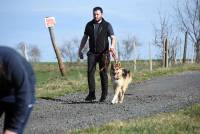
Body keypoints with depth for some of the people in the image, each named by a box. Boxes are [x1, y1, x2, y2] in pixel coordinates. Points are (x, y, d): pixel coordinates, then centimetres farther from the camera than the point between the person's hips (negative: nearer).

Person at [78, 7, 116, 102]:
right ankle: (91, 94, -8)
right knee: (90, 72, -10)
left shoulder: (107, 25, -1)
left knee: (103, 73, 0)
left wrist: (112, 45, -31)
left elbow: (113, 37, -10)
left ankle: (104, 95, 8)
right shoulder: (89, 25, 8)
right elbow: (84, 38, 16)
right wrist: (80, 50, 11)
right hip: (92, 53, 2)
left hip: (103, 53, -2)